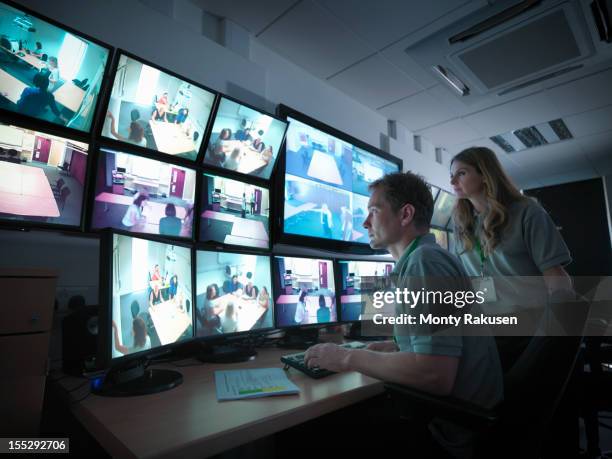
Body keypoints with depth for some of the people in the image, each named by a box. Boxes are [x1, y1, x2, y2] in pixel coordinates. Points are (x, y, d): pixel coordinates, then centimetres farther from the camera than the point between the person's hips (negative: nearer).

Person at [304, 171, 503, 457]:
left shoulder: (424, 261, -23)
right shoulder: (423, 258, 9)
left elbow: (436, 376, -30)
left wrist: (348, 358, -20)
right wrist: (393, 348, 6)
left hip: (453, 428, -8)